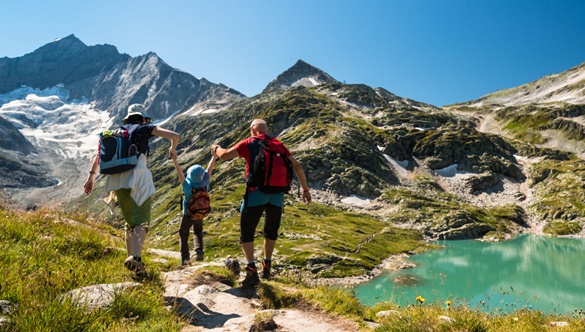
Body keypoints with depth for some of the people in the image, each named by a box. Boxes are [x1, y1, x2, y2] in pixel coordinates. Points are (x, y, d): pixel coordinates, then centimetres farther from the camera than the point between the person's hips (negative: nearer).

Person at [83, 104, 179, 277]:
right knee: (142, 221, -10)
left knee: (130, 221, 16)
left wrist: (91, 176, 16)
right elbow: (174, 136, 3)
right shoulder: (145, 128, 11)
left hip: (117, 181, 5)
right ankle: (135, 256, -31)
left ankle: (131, 258, 15)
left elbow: (99, 153, 17)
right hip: (137, 176, -5)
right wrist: (172, 150, 23)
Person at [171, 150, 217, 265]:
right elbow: (209, 169, -15)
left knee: (183, 234, 17)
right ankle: (199, 251, 4)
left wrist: (174, 160, -30)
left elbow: (180, 173, -32)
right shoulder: (205, 183, -24)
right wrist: (214, 156, -7)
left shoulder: (187, 186, -31)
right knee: (198, 232, 26)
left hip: (188, 215, -3)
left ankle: (185, 257, 8)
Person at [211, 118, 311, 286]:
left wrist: (216, 148, 23)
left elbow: (225, 155, 0)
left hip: (257, 192, -4)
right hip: (277, 194, 4)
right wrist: (305, 189, 19)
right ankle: (267, 267, 32)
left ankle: (252, 271, -6)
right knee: (271, 231, 22)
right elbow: (297, 166, 13)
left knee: (246, 233, 5)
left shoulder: (249, 143, 4)